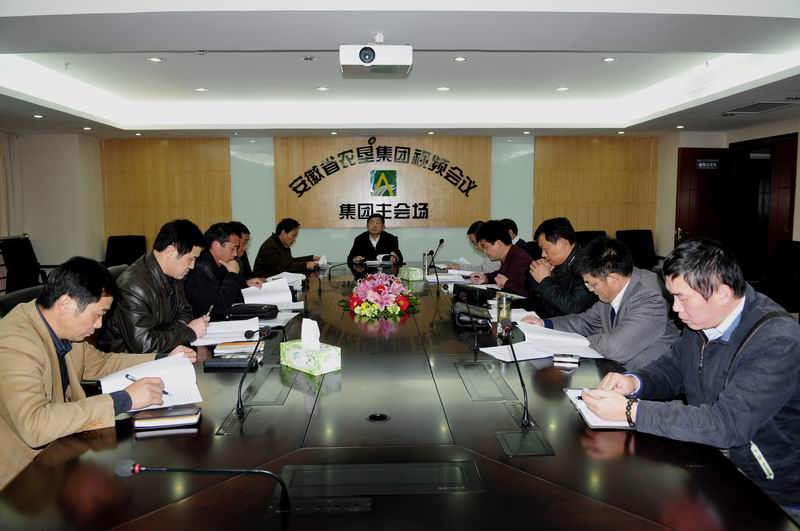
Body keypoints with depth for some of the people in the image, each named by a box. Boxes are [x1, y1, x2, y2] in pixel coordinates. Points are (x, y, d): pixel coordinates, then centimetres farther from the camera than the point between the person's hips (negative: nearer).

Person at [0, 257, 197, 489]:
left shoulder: (64, 329, -3)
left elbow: (99, 362, 15)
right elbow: (34, 425, -37)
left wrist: (164, 359, 5)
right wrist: (123, 399, -35)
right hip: (25, 471, -7)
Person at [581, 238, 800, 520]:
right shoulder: (703, 319, -3)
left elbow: (728, 425, -32)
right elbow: (672, 367, 12)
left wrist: (630, 410, -31)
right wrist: (634, 382, -10)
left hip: (768, 490, -6)